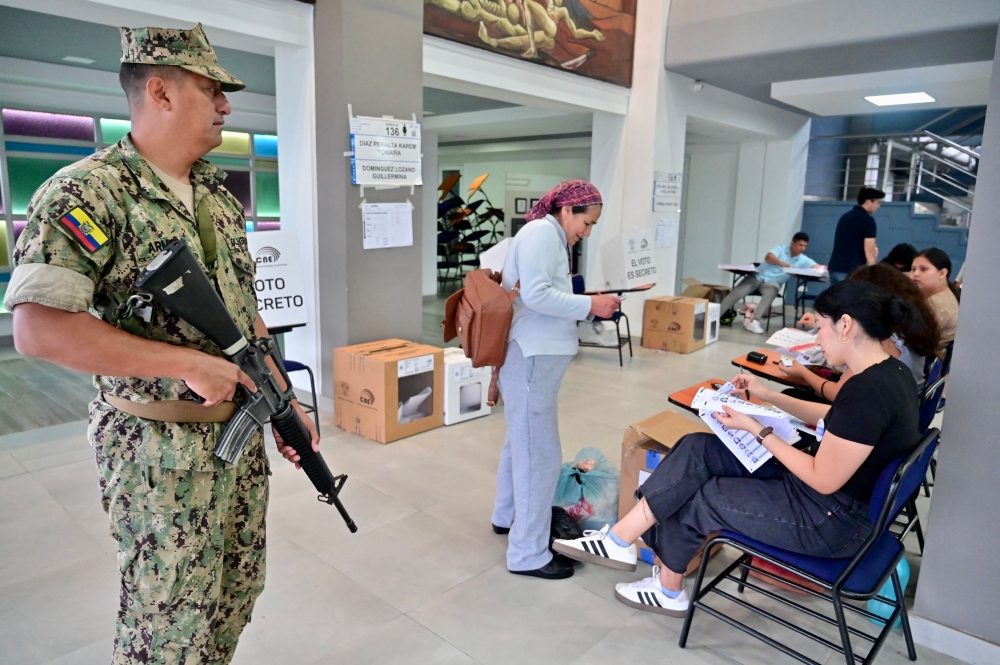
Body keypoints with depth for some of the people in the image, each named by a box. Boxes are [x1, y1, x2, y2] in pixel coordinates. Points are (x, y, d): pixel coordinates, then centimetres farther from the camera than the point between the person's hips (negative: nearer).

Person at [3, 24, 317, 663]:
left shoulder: (219, 192, 8)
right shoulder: (85, 193, -14)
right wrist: (187, 363, -24)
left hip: (243, 431, 7)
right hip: (162, 449, -7)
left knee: (238, 593, 21)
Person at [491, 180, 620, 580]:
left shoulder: (552, 238, 20)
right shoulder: (542, 233, -11)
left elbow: (545, 296, 13)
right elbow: (536, 295, -21)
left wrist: (587, 306, 5)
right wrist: (590, 305, -16)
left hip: (533, 356, 11)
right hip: (531, 358, -11)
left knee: (521, 442, 23)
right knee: (539, 454, -5)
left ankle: (507, 516, 42)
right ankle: (528, 554, 6)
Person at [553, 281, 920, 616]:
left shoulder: (866, 392, -30)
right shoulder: (888, 370, 1)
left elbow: (822, 481, -24)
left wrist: (755, 429, -16)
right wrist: (767, 395, 14)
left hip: (832, 519, -9)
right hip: (834, 500, 9)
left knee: (695, 496, 3)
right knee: (696, 450, 1)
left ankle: (669, 591, 27)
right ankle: (619, 540, 7)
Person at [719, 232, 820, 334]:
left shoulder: (803, 260, 7)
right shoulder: (781, 248, -1)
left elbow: (818, 267, -1)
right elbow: (768, 257, -19)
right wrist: (781, 263, -39)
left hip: (773, 282, 2)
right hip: (758, 275, -1)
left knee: (770, 294, -34)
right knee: (737, 293, -20)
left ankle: (753, 321, -42)